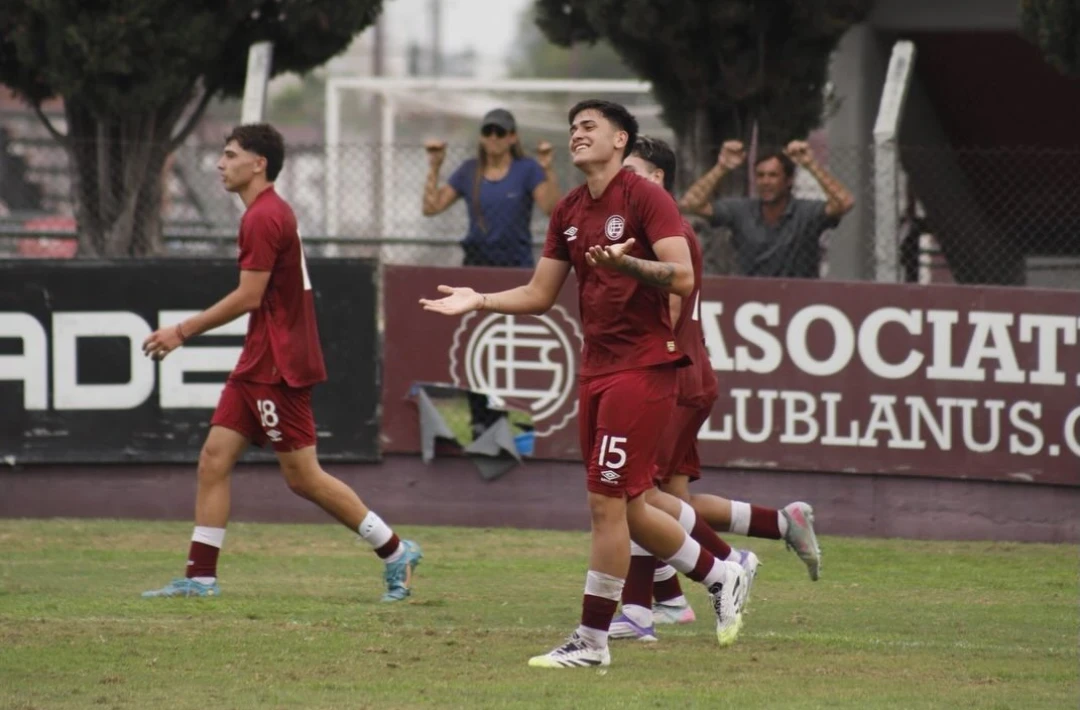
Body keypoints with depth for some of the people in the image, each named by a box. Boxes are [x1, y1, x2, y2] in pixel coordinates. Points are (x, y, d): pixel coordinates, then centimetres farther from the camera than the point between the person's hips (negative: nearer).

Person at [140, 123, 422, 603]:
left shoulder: (263, 217, -16)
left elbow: (249, 297, -20)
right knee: (215, 456, 4)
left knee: (303, 476, -5)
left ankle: (396, 553, 4)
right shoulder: (273, 212, 16)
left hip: (278, 367, -10)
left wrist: (183, 332, -15)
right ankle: (200, 577, 3)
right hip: (258, 364, 10)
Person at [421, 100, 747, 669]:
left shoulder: (645, 199, -9)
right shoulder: (568, 212, 13)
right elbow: (539, 295, 17)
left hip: (642, 367, -8)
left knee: (606, 501, -9)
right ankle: (720, 576, 31)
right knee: (625, 508, 12)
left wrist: (626, 263, -33)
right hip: (595, 368, 8)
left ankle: (591, 641, -3)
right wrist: (478, 301, 4)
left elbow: (682, 278, -18)